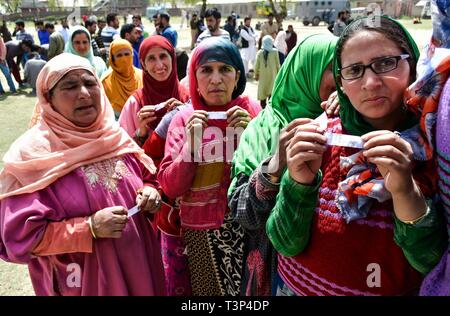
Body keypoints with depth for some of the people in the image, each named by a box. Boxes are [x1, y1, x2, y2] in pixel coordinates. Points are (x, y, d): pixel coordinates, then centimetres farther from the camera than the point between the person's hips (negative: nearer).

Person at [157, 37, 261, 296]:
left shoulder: (253, 111, -4)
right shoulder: (185, 119, -5)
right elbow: (170, 187, -9)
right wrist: (191, 145, -22)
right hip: (202, 230, 0)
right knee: (210, 288, 14)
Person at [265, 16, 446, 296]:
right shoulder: (321, 138, -15)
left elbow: (436, 263, -19)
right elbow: (287, 244, -15)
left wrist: (405, 191, -34)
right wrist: (300, 182, -31)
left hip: (401, 290, 0)